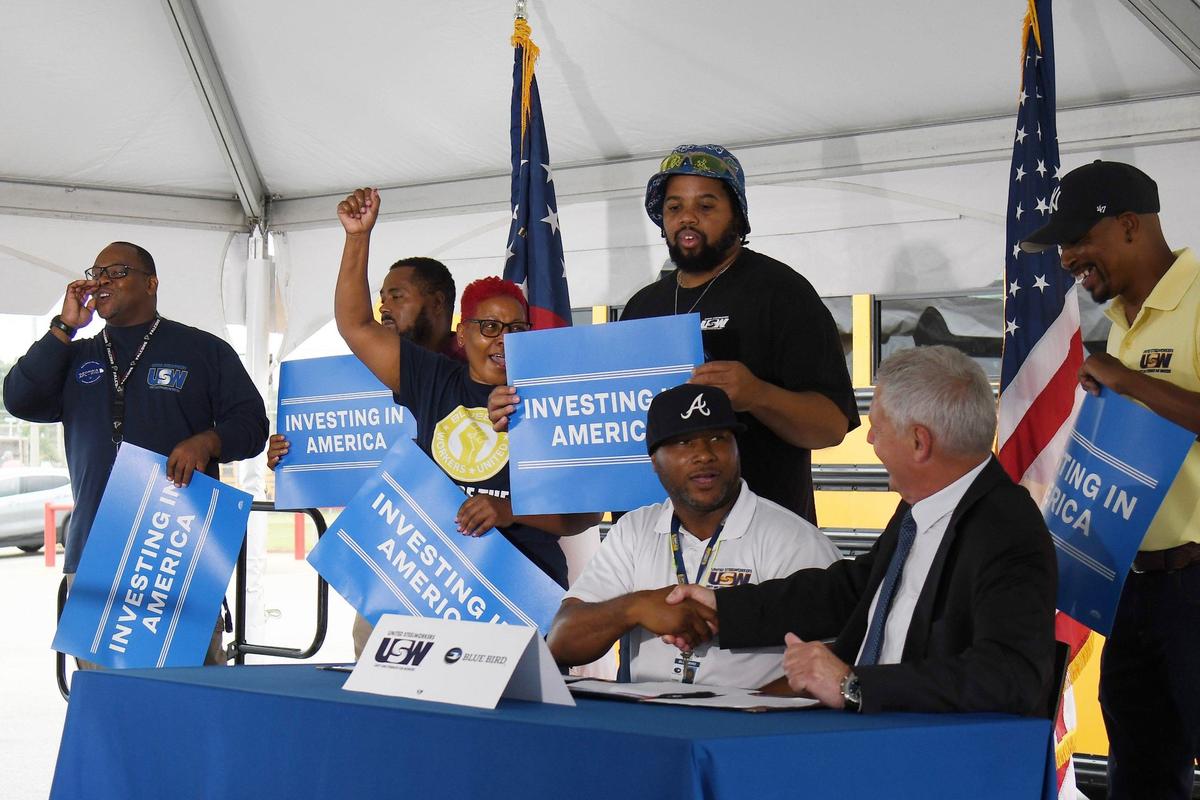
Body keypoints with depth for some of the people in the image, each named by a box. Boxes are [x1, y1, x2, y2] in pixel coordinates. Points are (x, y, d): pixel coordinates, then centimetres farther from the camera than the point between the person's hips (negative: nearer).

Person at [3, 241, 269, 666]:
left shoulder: (203, 350, 12)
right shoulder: (75, 357, 21)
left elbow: (250, 423, 7)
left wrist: (207, 442, -14)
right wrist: (65, 327, 3)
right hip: (92, 549, 3)